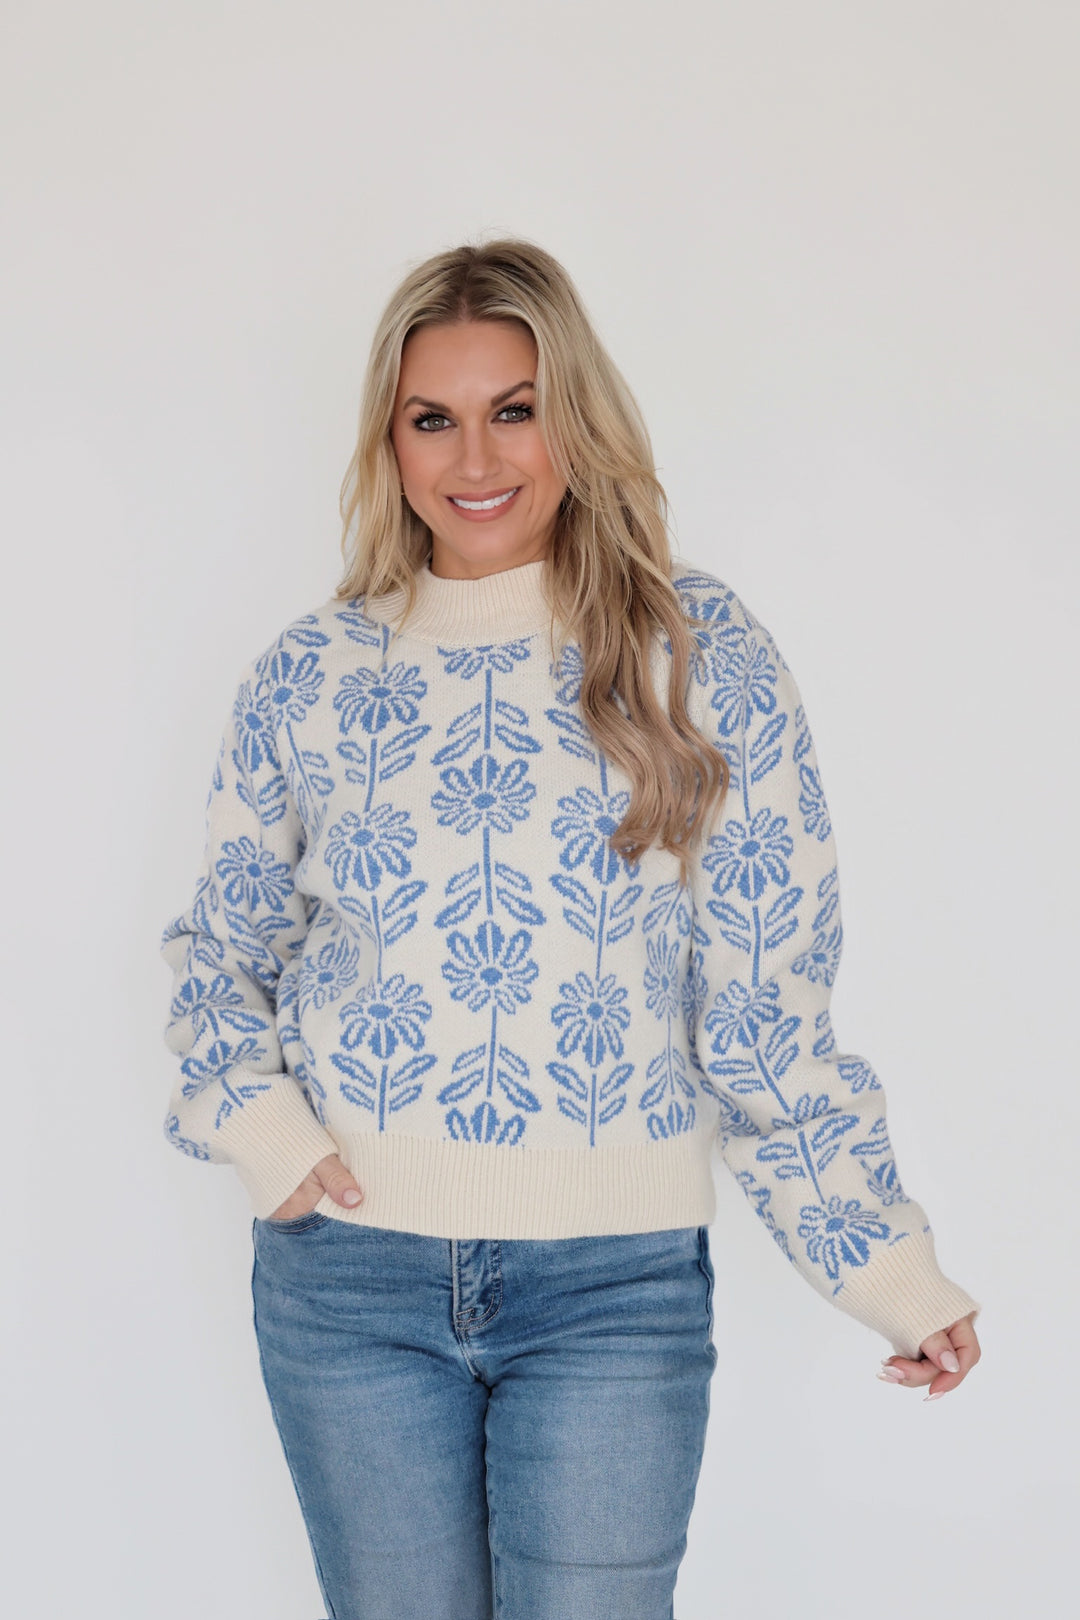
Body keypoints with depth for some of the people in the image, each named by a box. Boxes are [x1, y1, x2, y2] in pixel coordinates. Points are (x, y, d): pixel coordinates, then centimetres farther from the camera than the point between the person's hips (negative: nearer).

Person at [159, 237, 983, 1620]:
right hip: (346, 1266, 2)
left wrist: (885, 1259, -4)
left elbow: (771, 994, -2)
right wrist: (255, 1121, -5)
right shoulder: (307, 675, 3)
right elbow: (218, 948, 13)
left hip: (617, 1281, -2)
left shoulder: (700, 652, -3)